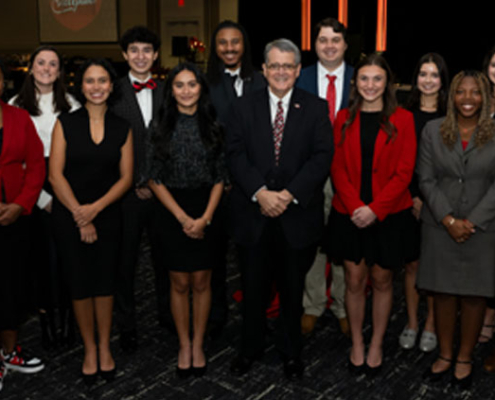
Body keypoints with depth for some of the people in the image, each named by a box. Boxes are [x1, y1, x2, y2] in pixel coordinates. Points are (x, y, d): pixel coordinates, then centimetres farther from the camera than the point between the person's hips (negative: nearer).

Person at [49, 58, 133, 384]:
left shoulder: (122, 128, 3)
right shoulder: (66, 124, -2)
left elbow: (126, 177, 0)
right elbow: (56, 174, -6)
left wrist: (95, 208, -13)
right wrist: (79, 216, -10)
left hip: (107, 216, 1)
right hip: (68, 216, -1)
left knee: (105, 282, 6)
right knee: (80, 283, 5)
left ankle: (105, 347, 24)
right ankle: (89, 349, 23)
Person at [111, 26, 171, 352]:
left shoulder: (167, 93, 6)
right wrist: (135, 184, -9)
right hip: (128, 193, -2)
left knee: (165, 258, 14)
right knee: (126, 261, 8)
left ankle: (167, 314, 33)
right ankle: (127, 326, 23)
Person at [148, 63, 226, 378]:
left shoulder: (212, 126, 2)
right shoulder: (161, 127, -1)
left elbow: (220, 178, 2)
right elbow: (155, 179, -3)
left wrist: (204, 218, -10)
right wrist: (183, 218, -10)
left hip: (206, 213, 1)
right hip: (173, 215, -1)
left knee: (201, 282, 8)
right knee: (179, 283, 7)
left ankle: (198, 345, 23)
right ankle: (184, 346, 23)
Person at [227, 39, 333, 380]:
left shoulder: (316, 108, 2)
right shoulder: (244, 107, 5)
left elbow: (322, 157, -8)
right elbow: (236, 155, -4)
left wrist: (289, 194, -18)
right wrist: (260, 192, -18)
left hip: (298, 215, 0)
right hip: (253, 214, 1)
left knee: (293, 287, 13)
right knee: (253, 286, 12)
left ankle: (292, 351, 32)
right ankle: (250, 347, 32)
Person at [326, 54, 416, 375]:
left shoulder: (402, 119, -1)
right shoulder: (345, 119, 4)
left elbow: (404, 171, -6)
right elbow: (338, 168, 0)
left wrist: (375, 208, -15)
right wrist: (355, 206, -13)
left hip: (389, 215, -1)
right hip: (350, 215, 1)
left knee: (382, 280, 9)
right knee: (355, 281, 7)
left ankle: (377, 346, 25)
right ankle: (357, 345, 23)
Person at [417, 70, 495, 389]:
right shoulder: (433, 130, 3)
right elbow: (427, 180, -1)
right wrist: (449, 220, -10)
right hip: (440, 226, 1)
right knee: (443, 292, 8)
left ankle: (465, 357, 22)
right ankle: (445, 355, 23)